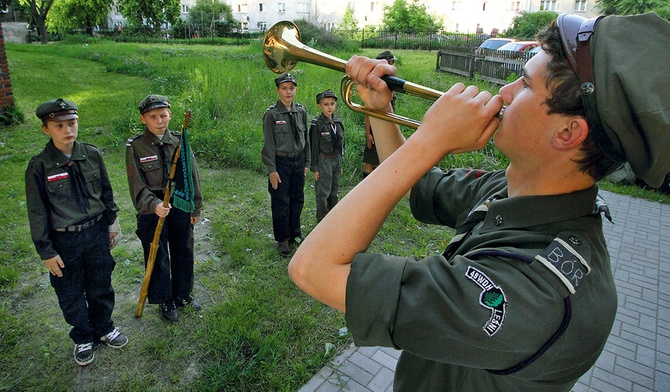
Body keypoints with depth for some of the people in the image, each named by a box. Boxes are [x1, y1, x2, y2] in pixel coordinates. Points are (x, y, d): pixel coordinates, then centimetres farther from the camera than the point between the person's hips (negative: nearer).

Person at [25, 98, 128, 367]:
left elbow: (106, 191, 7)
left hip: (97, 233, 3)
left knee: (101, 287, 17)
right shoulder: (39, 167, -14)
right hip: (64, 242, -2)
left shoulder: (92, 155, -5)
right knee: (71, 295, 14)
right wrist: (46, 252, -7)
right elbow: (37, 213, -8)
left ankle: (104, 329, 41)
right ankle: (83, 339, 37)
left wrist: (112, 222, 11)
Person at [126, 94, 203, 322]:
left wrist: (196, 208, 7)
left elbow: (192, 176, 6)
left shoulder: (180, 141, 0)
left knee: (183, 253, 16)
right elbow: (137, 186, -14)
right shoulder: (135, 146, -9)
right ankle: (164, 301, 30)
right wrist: (154, 205, -31)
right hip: (151, 210, -3)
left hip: (181, 207, 3)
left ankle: (183, 295, 37)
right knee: (157, 258, 9)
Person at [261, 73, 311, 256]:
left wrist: (307, 163, 8)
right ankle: (282, 240, 18)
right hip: (281, 162, -4)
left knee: (297, 200, 13)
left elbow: (306, 138, 10)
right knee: (280, 202, 3)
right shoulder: (272, 114, -8)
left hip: (298, 161, 4)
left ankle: (295, 233, 32)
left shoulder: (301, 112, 4)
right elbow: (269, 143, -8)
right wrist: (272, 169, -11)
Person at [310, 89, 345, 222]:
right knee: (323, 193, -1)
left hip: (336, 160, 6)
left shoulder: (338, 121, 6)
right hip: (324, 161, -6)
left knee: (334, 192, 15)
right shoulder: (317, 123, -12)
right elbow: (313, 146, -10)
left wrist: (340, 163, 14)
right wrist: (314, 168, -11)